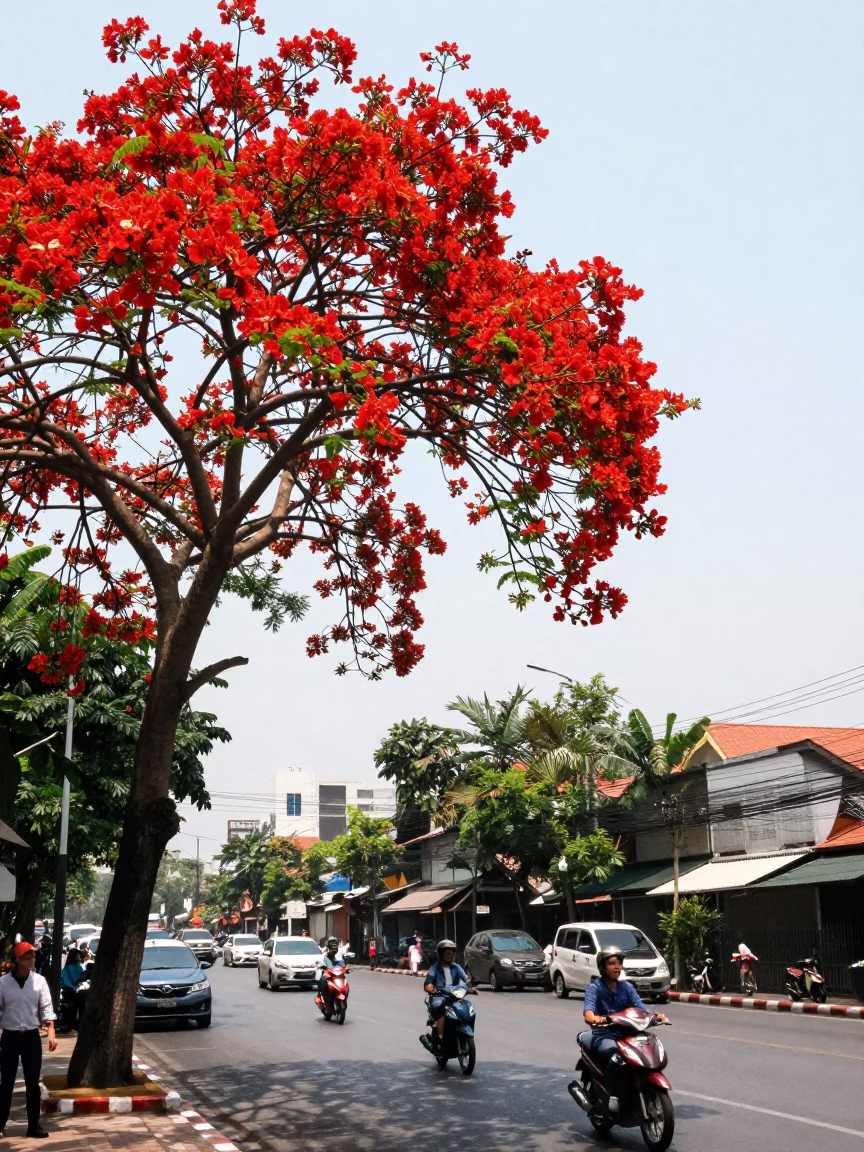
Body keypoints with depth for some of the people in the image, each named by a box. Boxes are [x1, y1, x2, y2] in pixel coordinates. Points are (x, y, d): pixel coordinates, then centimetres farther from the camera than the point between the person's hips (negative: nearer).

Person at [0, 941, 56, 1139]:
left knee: (32, 1083, 7)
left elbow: (46, 1008, -1)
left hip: (32, 1037, 1)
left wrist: (51, 1032, -10)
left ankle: (34, 1125, 14)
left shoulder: (39, 981, -2)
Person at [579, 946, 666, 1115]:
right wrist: (594, 1018, -42)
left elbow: (640, 1008, -1)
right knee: (616, 1053, -35)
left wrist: (654, 1016, -23)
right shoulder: (594, 987, 0)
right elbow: (588, 1010, -18)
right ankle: (613, 1098, -33)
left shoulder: (626, 987, 12)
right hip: (603, 1036, -4)